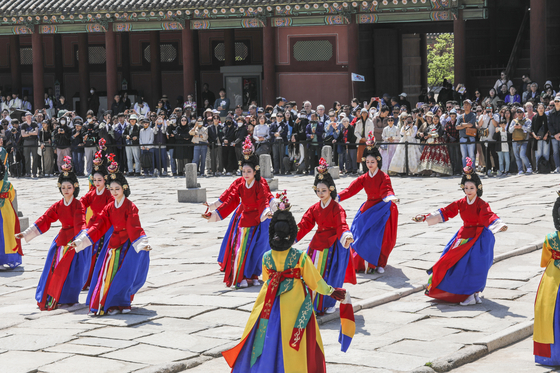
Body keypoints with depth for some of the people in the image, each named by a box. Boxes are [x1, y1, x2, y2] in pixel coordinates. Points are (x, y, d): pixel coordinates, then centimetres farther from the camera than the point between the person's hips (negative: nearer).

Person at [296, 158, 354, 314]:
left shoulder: (336, 208, -11)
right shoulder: (315, 208, 5)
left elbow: (341, 224, -24)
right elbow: (304, 224, 2)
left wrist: (346, 236, -45)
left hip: (332, 244, -5)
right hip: (317, 243, 5)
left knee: (330, 274, 0)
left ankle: (329, 303, 15)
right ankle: (314, 302, 17)